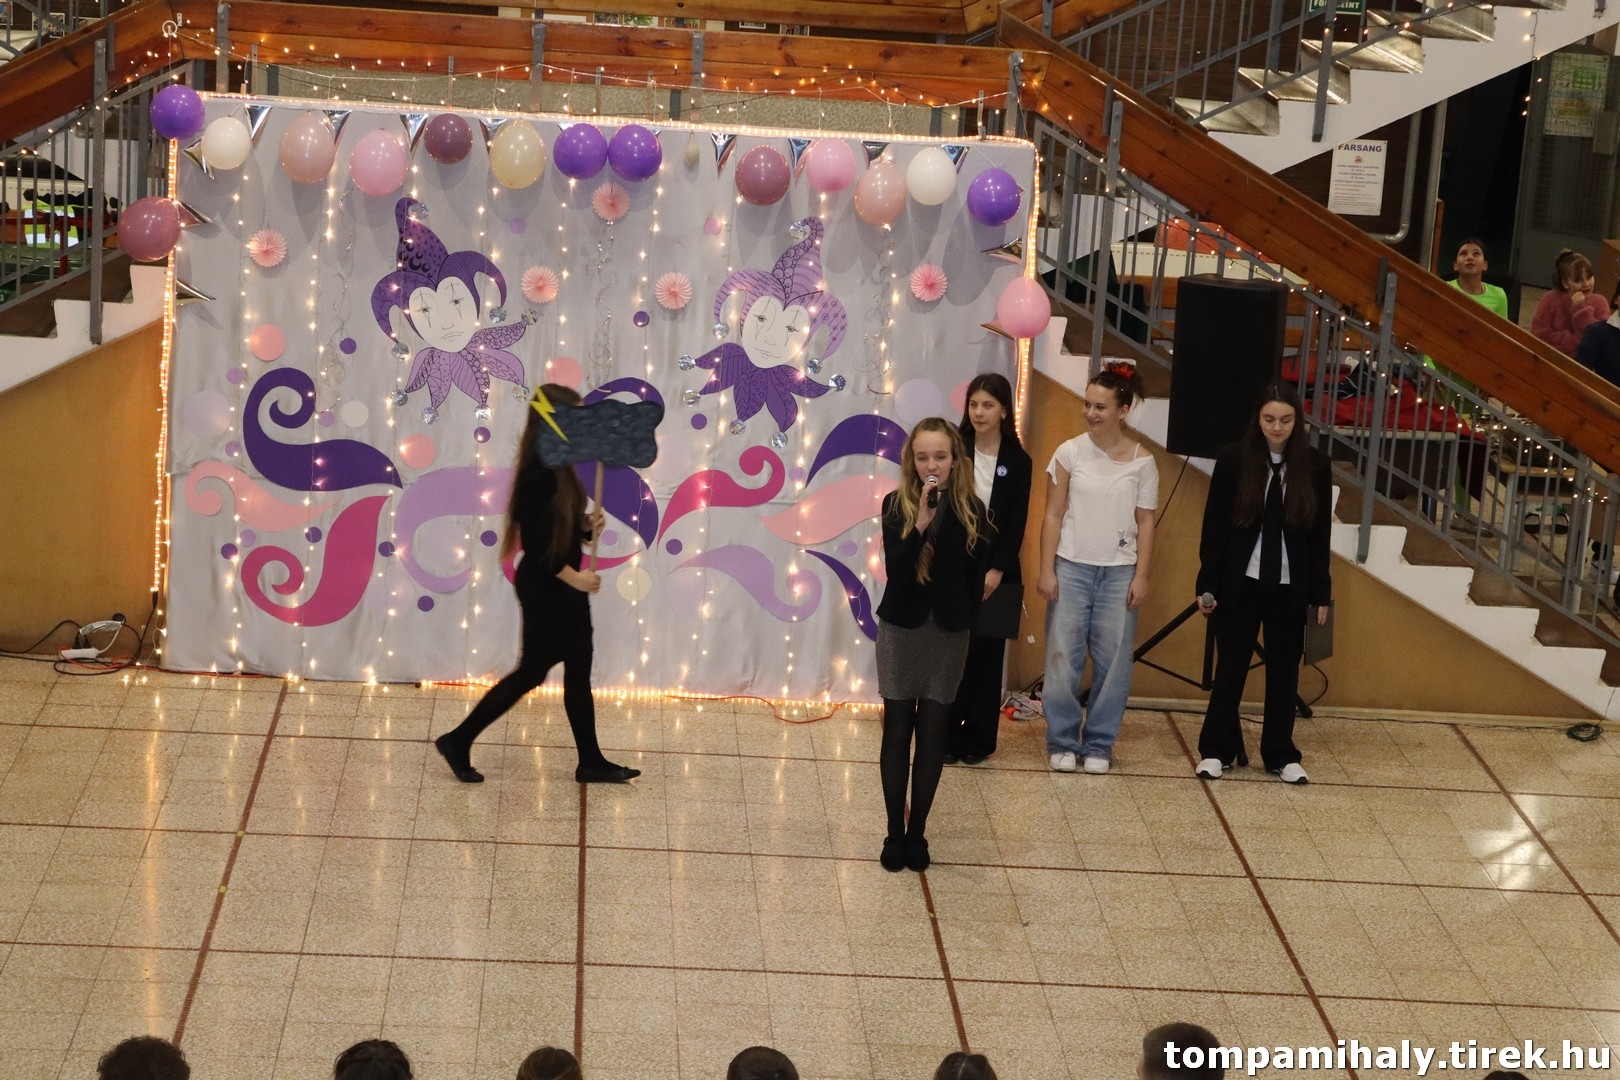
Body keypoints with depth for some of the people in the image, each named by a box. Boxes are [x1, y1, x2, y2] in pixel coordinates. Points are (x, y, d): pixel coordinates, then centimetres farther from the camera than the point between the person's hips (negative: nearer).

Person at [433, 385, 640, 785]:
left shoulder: (557, 467, 7)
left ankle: (591, 763, 20)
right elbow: (534, 540, -24)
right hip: (545, 590, -9)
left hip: (563, 588, 9)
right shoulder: (539, 471, -22)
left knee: (578, 674, 12)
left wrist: (586, 525, -6)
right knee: (532, 672, 3)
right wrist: (574, 577, -20)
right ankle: (458, 741, 14)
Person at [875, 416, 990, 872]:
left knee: (932, 732, 6)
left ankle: (917, 833, 15)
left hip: (949, 634, 1)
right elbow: (895, 567, -18)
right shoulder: (897, 505, -7)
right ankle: (895, 832, 12)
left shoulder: (970, 510, -3)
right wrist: (922, 521, -28)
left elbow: (976, 576, 2)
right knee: (897, 730, 4)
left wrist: (964, 620, -5)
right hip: (902, 629, -1)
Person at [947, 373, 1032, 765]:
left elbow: (1017, 524, -1)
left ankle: (978, 738, 13)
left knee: (986, 654, 4)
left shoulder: (1018, 462, 1)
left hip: (996, 573, 0)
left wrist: (996, 571, -10)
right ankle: (947, 735, 8)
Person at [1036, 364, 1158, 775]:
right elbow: (1053, 515, 2)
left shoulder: (1142, 461, 1)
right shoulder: (1070, 452, 0)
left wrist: (1141, 576, -2)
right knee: (1063, 657, -1)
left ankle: (1099, 744, 11)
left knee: (1113, 660, 1)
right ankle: (1063, 742, 9)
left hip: (1119, 571, 0)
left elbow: (1145, 523, 3)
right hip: (1071, 568, 0)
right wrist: (1047, 570, -3)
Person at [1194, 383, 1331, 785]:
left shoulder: (1314, 465, -1)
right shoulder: (1233, 459, -5)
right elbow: (1214, 526, -2)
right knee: (1230, 668, 6)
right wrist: (1207, 585, -5)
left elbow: (1321, 533, 4)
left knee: (1284, 670, 9)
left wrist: (1321, 592, 3)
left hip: (1290, 586, 1)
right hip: (1240, 584, -1)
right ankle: (1216, 751, 16)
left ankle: (1281, 755, 19)